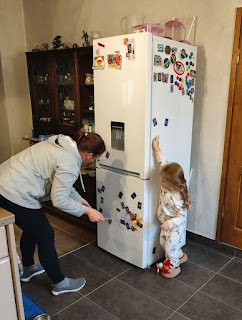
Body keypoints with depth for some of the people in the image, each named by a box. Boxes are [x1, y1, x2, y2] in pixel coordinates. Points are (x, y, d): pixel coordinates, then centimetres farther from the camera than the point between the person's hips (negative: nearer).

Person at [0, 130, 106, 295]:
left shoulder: (64, 145, 7)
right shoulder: (69, 164, -23)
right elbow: (59, 200, -21)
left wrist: (77, 198, 19)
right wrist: (87, 210, -11)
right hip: (16, 194, -10)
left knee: (31, 229, 27)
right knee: (45, 236, 4)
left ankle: (27, 269, 48)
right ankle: (60, 283, 22)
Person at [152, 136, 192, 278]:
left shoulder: (176, 198, -36)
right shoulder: (168, 185, -15)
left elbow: (182, 216, -29)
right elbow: (163, 163, -10)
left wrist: (170, 223, -42)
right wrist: (157, 148, -11)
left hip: (175, 227, -9)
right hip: (167, 224, 9)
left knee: (170, 247, 7)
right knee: (164, 242, 24)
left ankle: (174, 266, 32)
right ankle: (180, 256, 46)